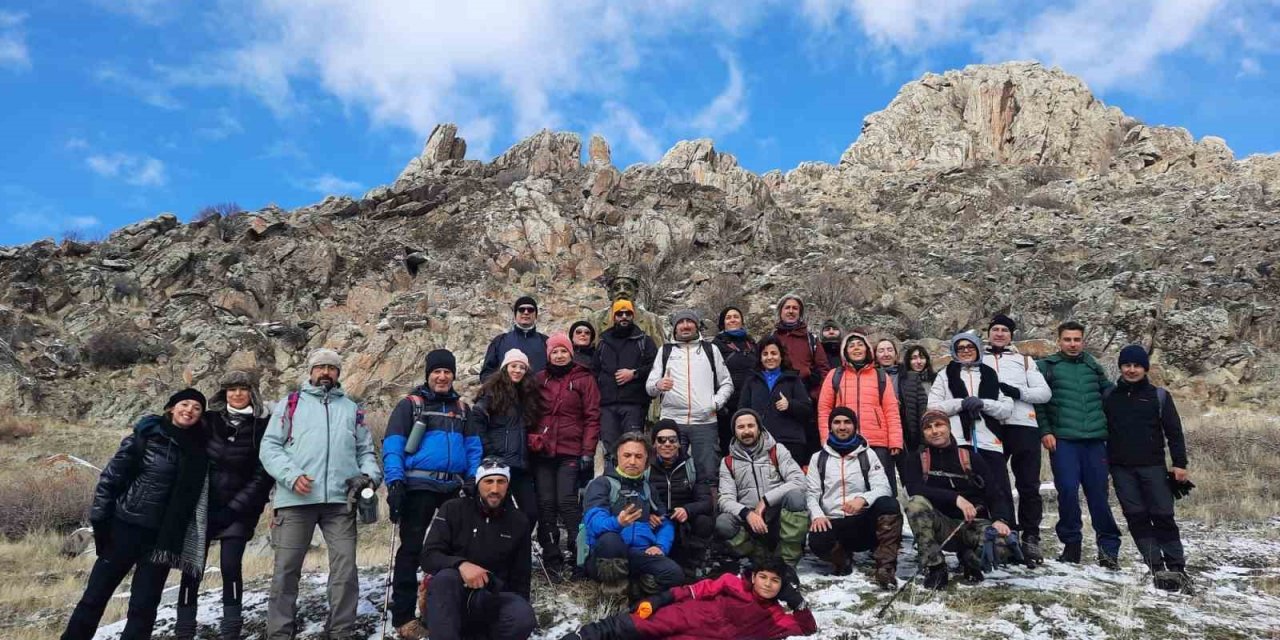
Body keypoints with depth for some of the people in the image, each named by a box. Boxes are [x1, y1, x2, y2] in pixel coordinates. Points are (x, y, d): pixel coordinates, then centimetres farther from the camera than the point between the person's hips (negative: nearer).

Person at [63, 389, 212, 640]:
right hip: (126, 527, -2)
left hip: (163, 537, 2)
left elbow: (197, 497, 7)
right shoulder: (145, 435, -5)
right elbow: (111, 476, -4)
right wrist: (99, 519, -7)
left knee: (144, 605, 4)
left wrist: (196, 541, 4)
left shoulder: (200, 449, 3)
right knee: (96, 594, 7)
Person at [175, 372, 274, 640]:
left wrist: (234, 508, -10)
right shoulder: (209, 420, 2)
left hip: (239, 509, -2)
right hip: (203, 504, 2)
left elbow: (263, 474, -6)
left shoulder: (263, 426, -5)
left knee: (230, 565, -9)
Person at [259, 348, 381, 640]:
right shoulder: (290, 404, 14)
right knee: (286, 568, 3)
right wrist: (291, 475, -11)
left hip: (340, 500, 2)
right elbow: (269, 446, 5)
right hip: (295, 498, -1)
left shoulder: (352, 409, 21)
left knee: (345, 568, -2)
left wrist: (369, 475, -1)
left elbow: (365, 450, 21)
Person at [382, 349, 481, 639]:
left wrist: (473, 479, -2)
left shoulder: (461, 408, 15)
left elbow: (473, 446, 13)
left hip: (454, 487, 5)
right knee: (411, 549, -2)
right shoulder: (410, 404, 1)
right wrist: (395, 481, -17)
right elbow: (392, 445, -6)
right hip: (419, 486, -5)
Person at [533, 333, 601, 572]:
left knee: (567, 501, -10)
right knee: (545, 504, 3)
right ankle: (551, 557, 10)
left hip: (570, 451, -3)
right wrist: (531, 438, 4)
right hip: (542, 451, 4)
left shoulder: (584, 379, 2)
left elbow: (592, 417, -2)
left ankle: (580, 552, 0)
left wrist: (588, 451, -8)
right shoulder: (540, 379, 12)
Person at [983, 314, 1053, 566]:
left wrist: (1018, 392, -6)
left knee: (1029, 486, -1)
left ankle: (1031, 538, 6)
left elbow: (1045, 392, 10)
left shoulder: (1024, 361, 20)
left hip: (1024, 426, 1)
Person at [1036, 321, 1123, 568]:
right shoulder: (1046, 366, 5)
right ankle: (1071, 543, 8)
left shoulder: (1093, 366, 15)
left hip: (1095, 439, 2)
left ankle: (1109, 547, 12)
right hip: (1062, 440, -2)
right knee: (1067, 491, -6)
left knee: (1099, 494, 3)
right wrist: (1044, 431, -8)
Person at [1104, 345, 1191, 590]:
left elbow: (1174, 432, 2)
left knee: (1163, 515, -4)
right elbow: (1102, 432, 14)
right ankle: (1157, 568, 0)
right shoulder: (1110, 397, 10)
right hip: (1121, 469, 2)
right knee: (1136, 517, -2)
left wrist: (1180, 463, -5)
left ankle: (1177, 567, 2)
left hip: (1153, 466, -2)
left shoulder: (1159, 396, 5)